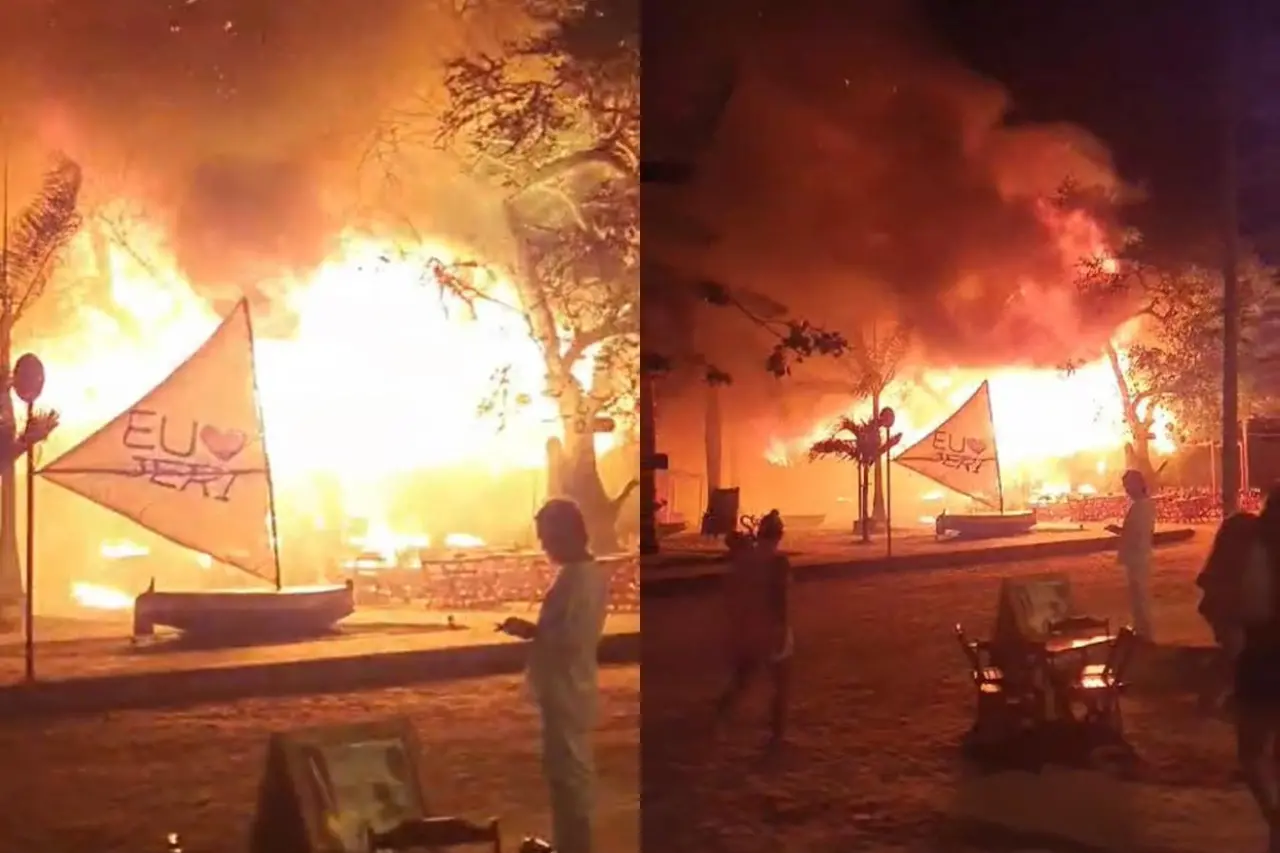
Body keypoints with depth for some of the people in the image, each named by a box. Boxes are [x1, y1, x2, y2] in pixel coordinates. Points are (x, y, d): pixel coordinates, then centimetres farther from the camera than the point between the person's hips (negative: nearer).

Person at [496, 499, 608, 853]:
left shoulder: (578, 577, -21)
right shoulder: (588, 572, 10)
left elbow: (571, 637, -27)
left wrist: (530, 631, -15)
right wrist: (536, 629, 10)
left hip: (565, 691, -11)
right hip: (566, 688, 11)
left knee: (568, 770, -2)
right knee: (568, 767, 19)